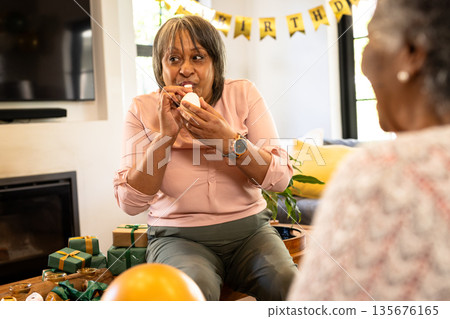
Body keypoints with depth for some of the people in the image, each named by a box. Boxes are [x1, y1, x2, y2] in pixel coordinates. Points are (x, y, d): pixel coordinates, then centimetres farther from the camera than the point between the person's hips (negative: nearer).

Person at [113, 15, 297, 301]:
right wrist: (165, 135, -20)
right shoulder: (143, 110, -3)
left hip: (249, 230, 2)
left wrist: (229, 139, -23)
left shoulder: (243, 94, -1)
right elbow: (130, 202, -10)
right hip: (179, 236, -1)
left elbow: (280, 178, -7)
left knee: (286, 282, -25)